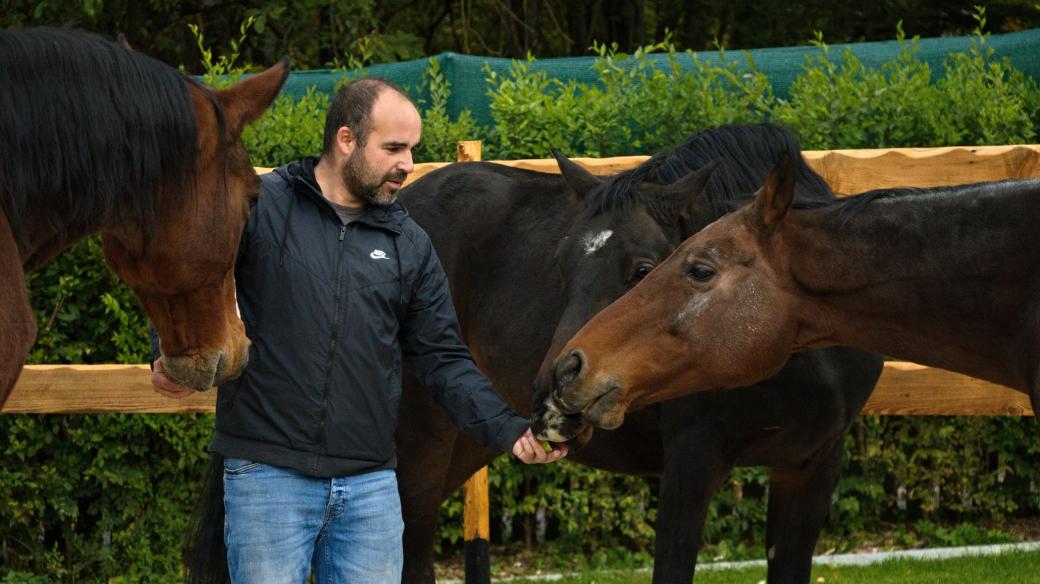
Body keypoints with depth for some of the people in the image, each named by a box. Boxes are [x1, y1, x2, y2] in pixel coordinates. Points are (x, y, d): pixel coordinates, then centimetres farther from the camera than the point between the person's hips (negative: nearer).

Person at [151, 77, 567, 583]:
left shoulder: (409, 244, 11)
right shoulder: (261, 206, -1)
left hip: (371, 484, 4)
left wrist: (509, 430, -1)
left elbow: (443, 360, 12)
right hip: (267, 475, -4)